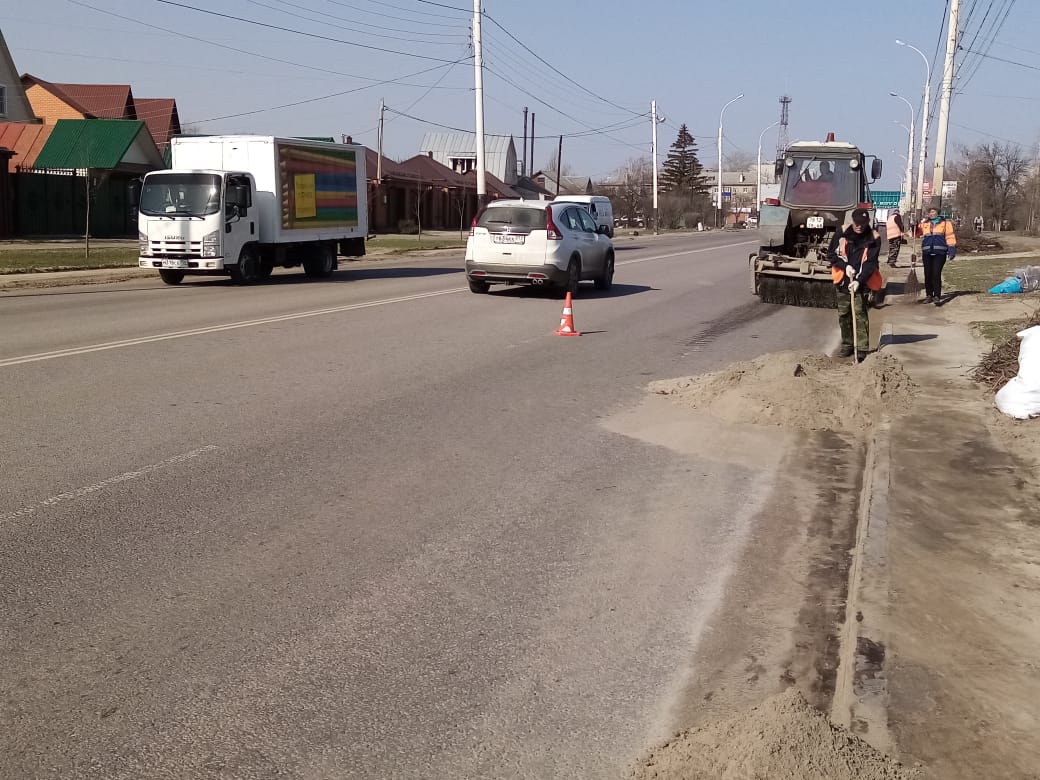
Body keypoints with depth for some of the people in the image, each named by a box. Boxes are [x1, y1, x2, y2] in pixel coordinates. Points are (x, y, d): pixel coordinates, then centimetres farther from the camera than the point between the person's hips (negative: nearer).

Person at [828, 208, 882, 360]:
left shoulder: (873, 239, -6)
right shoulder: (841, 234, -2)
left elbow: (870, 263, -9)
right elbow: (831, 254, 3)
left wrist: (859, 280, -20)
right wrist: (845, 266, -12)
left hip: (860, 283, -3)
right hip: (842, 281, 3)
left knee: (860, 314, -8)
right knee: (843, 314, 9)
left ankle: (862, 348, -6)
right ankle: (847, 345, 22)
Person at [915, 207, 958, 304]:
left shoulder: (945, 223, 9)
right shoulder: (924, 223, 16)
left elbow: (950, 236, 3)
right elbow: (916, 233, 16)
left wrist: (952, 249, -6)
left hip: (940, 252, -3)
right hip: (927, 252, 3)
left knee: (936, 274, -10)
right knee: (928, 274, 5)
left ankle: (937, 296, -6)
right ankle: (929, 295, 15)